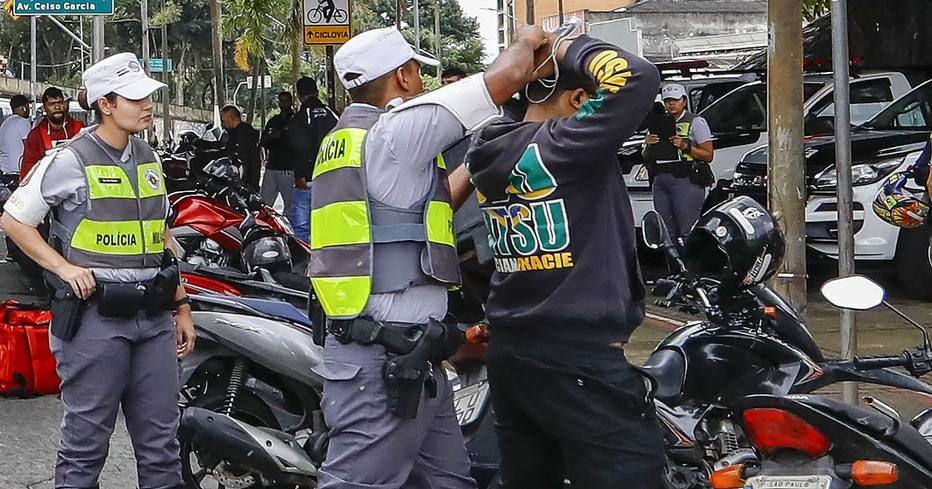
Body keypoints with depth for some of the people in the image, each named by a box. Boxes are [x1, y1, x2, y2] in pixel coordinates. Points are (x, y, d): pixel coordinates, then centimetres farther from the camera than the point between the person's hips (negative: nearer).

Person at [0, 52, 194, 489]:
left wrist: (182, 307, 19)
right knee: (87, 436, 0)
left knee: (160, 439, 8)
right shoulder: (70, 161, -6)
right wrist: (64, 267, -11)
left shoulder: (149, 160, 15)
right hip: (95, 317, -6)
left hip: (154, 319, 6)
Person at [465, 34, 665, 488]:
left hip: (507, 353, 9)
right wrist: (574, 49, -6)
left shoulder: (492, 152, 9)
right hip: (580, 360, -9)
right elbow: (638, 77, -21)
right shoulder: (562, 145, -15)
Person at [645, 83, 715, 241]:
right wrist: (648, 145, 0)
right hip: (660, 182, 6)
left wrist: (686, 146, -15)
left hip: (686, 181, -6)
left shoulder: (696, 122, 4)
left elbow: (708, 155, -3)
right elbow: (647, 158, 21)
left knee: (687, 231, -13)